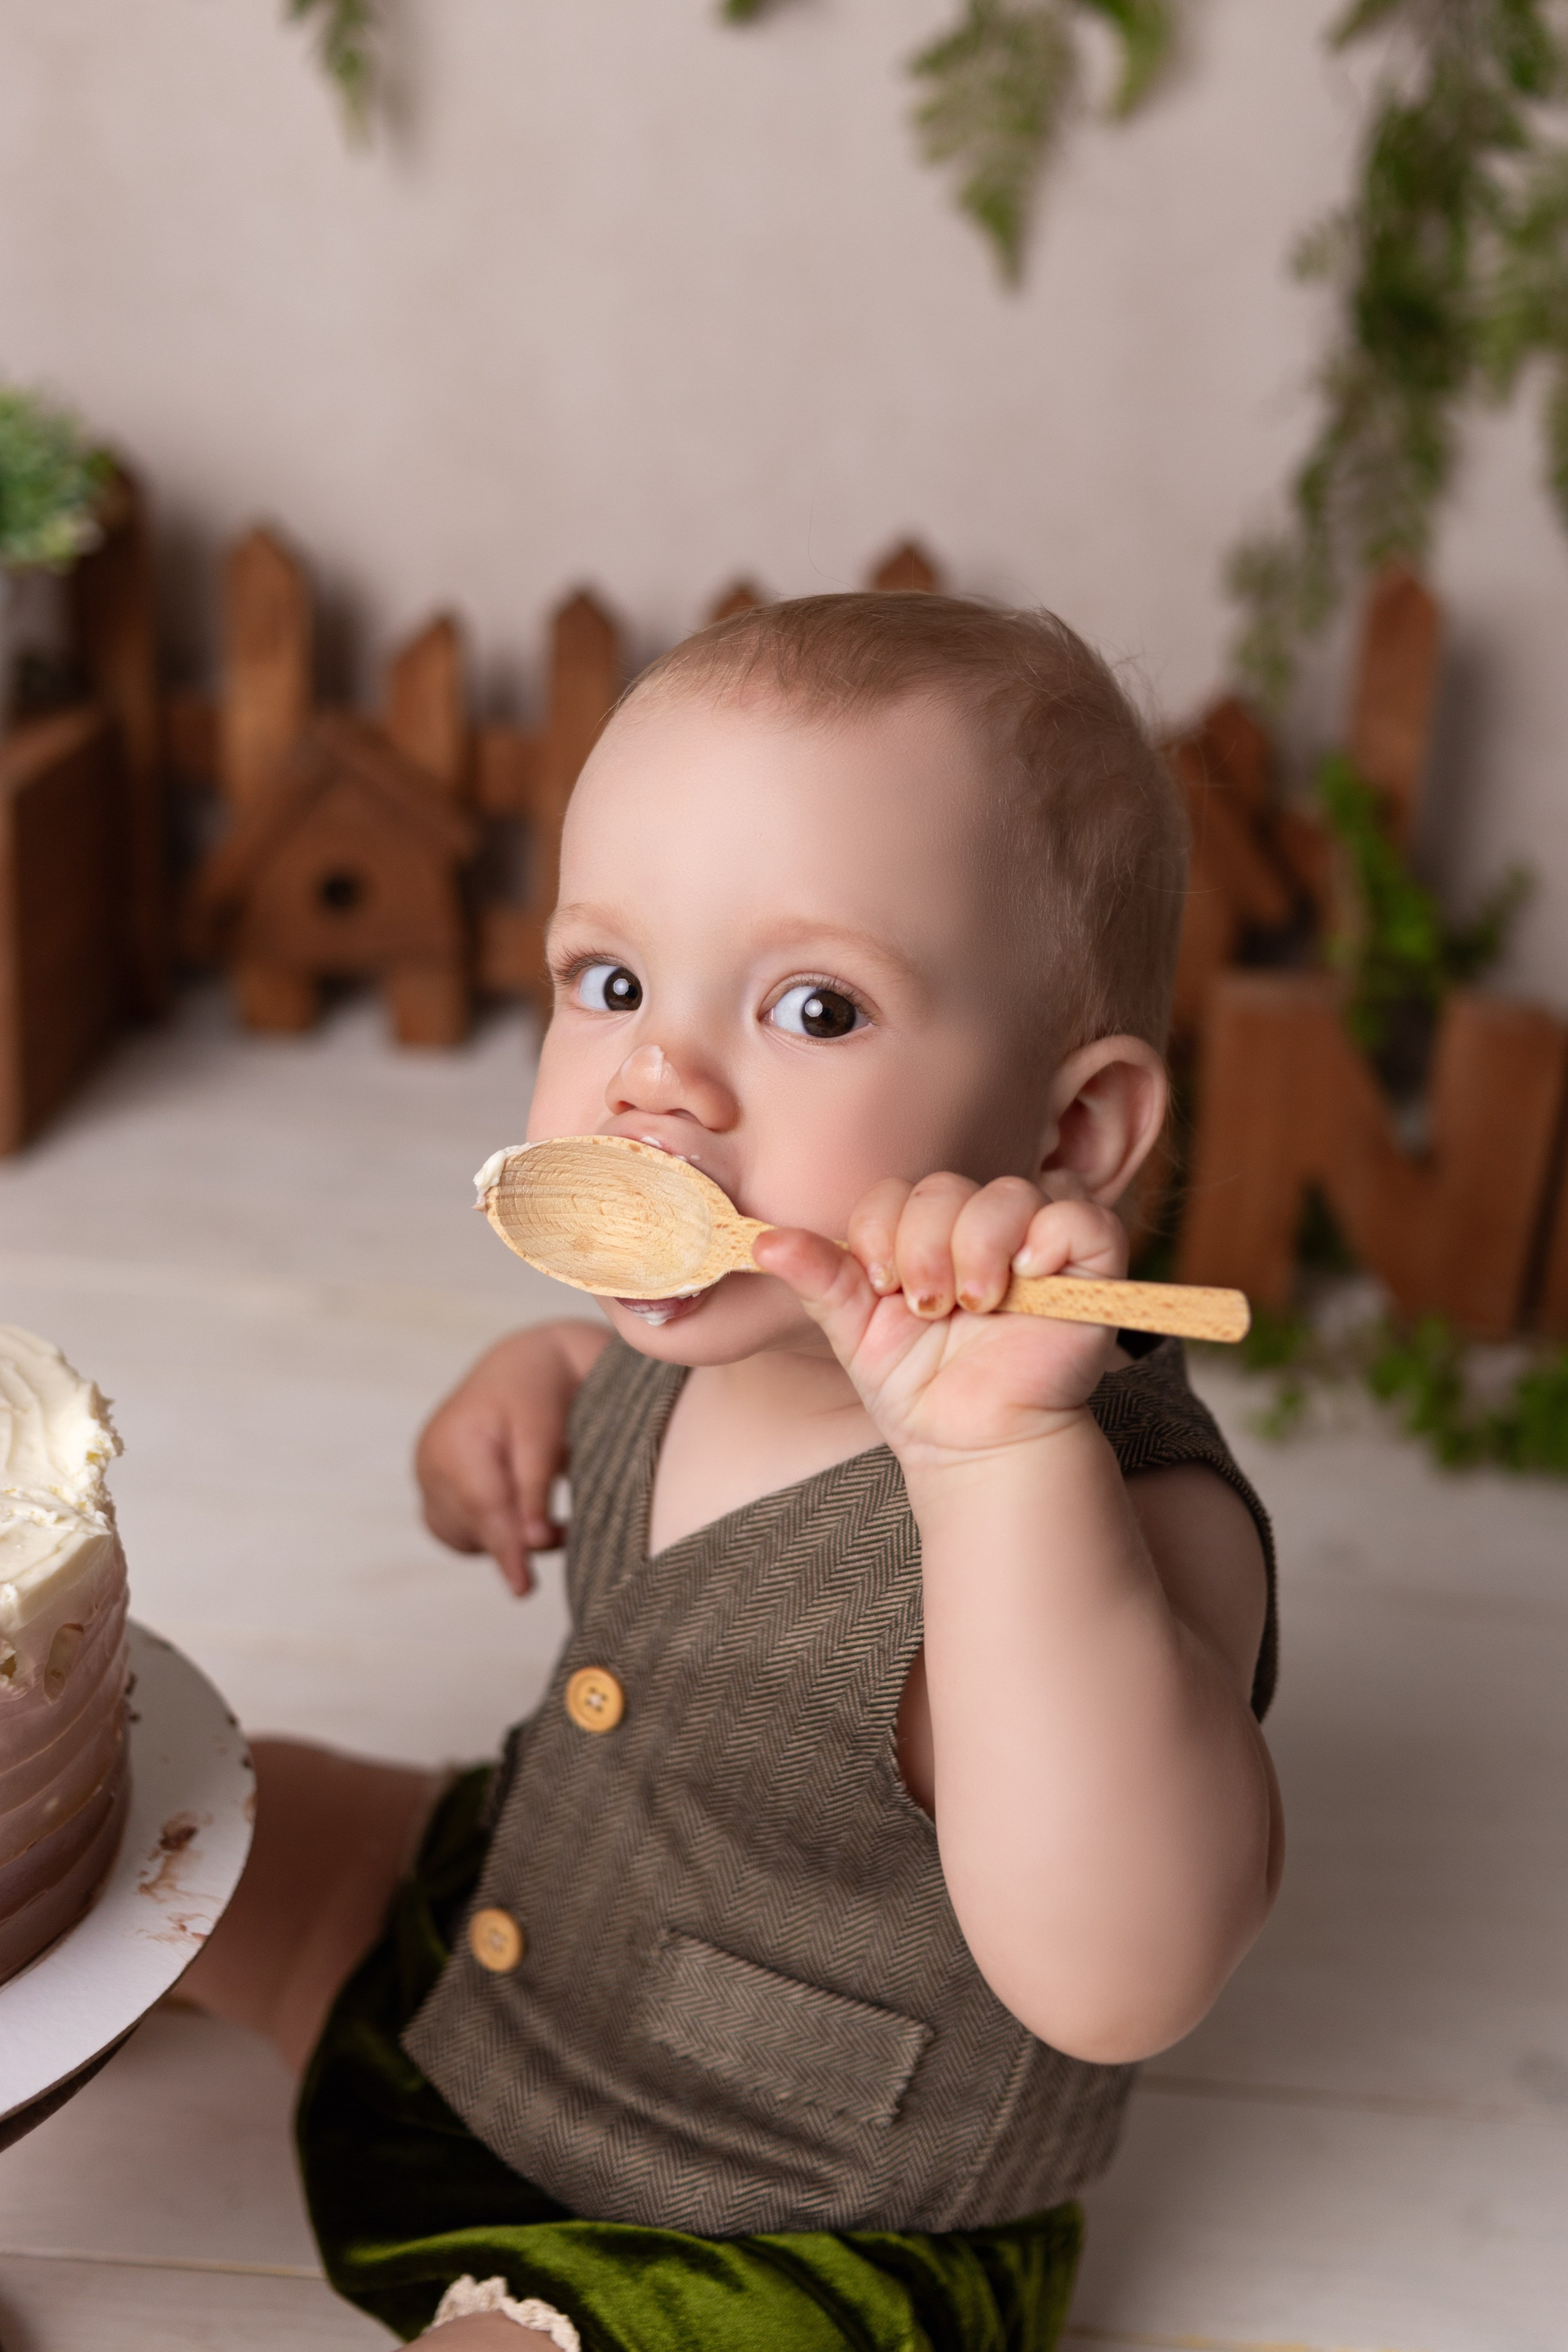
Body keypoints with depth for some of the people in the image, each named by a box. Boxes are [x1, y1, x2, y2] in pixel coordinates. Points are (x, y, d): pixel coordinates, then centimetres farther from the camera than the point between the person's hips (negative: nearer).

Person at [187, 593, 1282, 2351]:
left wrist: (1003, 1449, -59)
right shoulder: (717, 1331, -11)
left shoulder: (1095, 1501, -34)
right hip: (479, 1936, 7)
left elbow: (1115, 1984, -50)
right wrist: (542, 1372, -5)